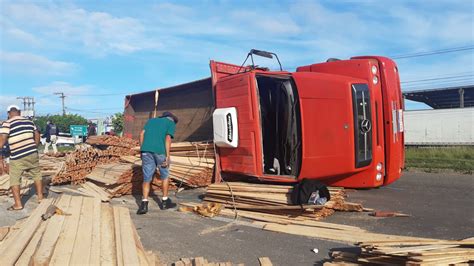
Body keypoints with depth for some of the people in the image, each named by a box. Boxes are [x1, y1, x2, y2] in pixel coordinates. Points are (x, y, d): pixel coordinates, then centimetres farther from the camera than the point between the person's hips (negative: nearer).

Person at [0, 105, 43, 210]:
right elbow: (37, 136, 18)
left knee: (14, 180, 6)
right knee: (37, 175, 19)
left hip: (17, 157, -5)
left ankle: (18, 204, 6)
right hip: (32, 154, 5)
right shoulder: (30, 122, 11)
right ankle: (40, 197, 27)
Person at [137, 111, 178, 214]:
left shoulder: (151, 120, 25)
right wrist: (167, 157, -8)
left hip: (146, 150, 3)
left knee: (147, 178, 9)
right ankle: (165, 201, 21)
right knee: (165, 175, 16)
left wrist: (142, 151, 13)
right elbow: (168, 138, -4)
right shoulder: (171, 123, 11)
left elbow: (142, 134, 12)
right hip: (160, 151, -3)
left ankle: (144, 204, -3)